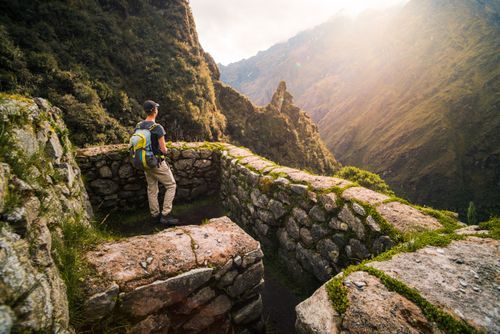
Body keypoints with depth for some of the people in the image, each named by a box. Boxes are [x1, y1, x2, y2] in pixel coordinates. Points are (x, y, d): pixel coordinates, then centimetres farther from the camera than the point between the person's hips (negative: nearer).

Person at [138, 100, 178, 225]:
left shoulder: (138, 126, 2)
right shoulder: (157, 128, -19)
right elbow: (163, 149, -18)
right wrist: (165, 150, 4)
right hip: (157, 163, -7)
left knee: (152, 189, 16)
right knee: (171, 186, 4)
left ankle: (155, 214, 27)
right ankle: (165, 215, 0)